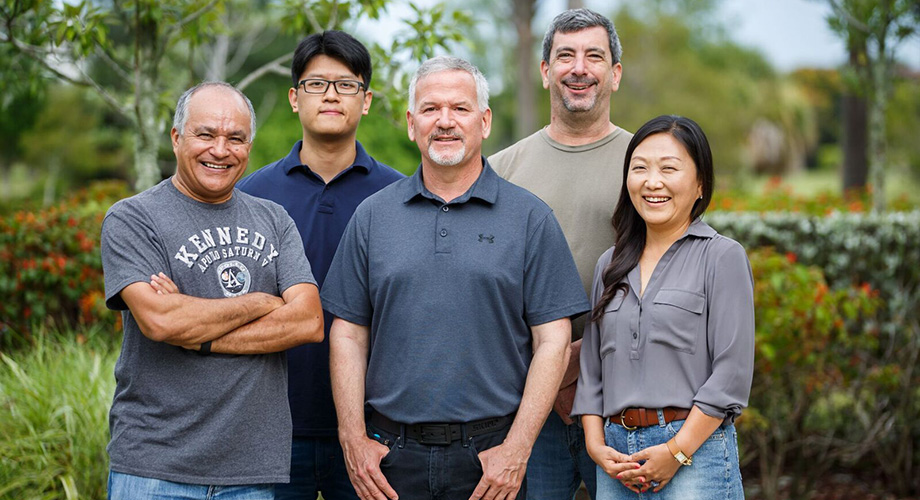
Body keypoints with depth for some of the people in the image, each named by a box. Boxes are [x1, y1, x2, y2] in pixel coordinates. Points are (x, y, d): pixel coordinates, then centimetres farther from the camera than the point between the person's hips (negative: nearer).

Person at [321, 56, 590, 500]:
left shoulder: (529, 218, 2)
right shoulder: (372, 216, 8)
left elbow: (552, 341, -2)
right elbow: (348, 334, 7)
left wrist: (516, 450, -9)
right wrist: (354, 439, -2)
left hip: (490, 453, -1)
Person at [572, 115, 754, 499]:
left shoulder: (722, 256, -2)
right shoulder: (610, 265, 14)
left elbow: (732, 373, -8)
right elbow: (591, 368, 14)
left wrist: (676, 452, -12)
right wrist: (596, 445, 0)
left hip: (694, 450, -4)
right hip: (617, 454, 5)